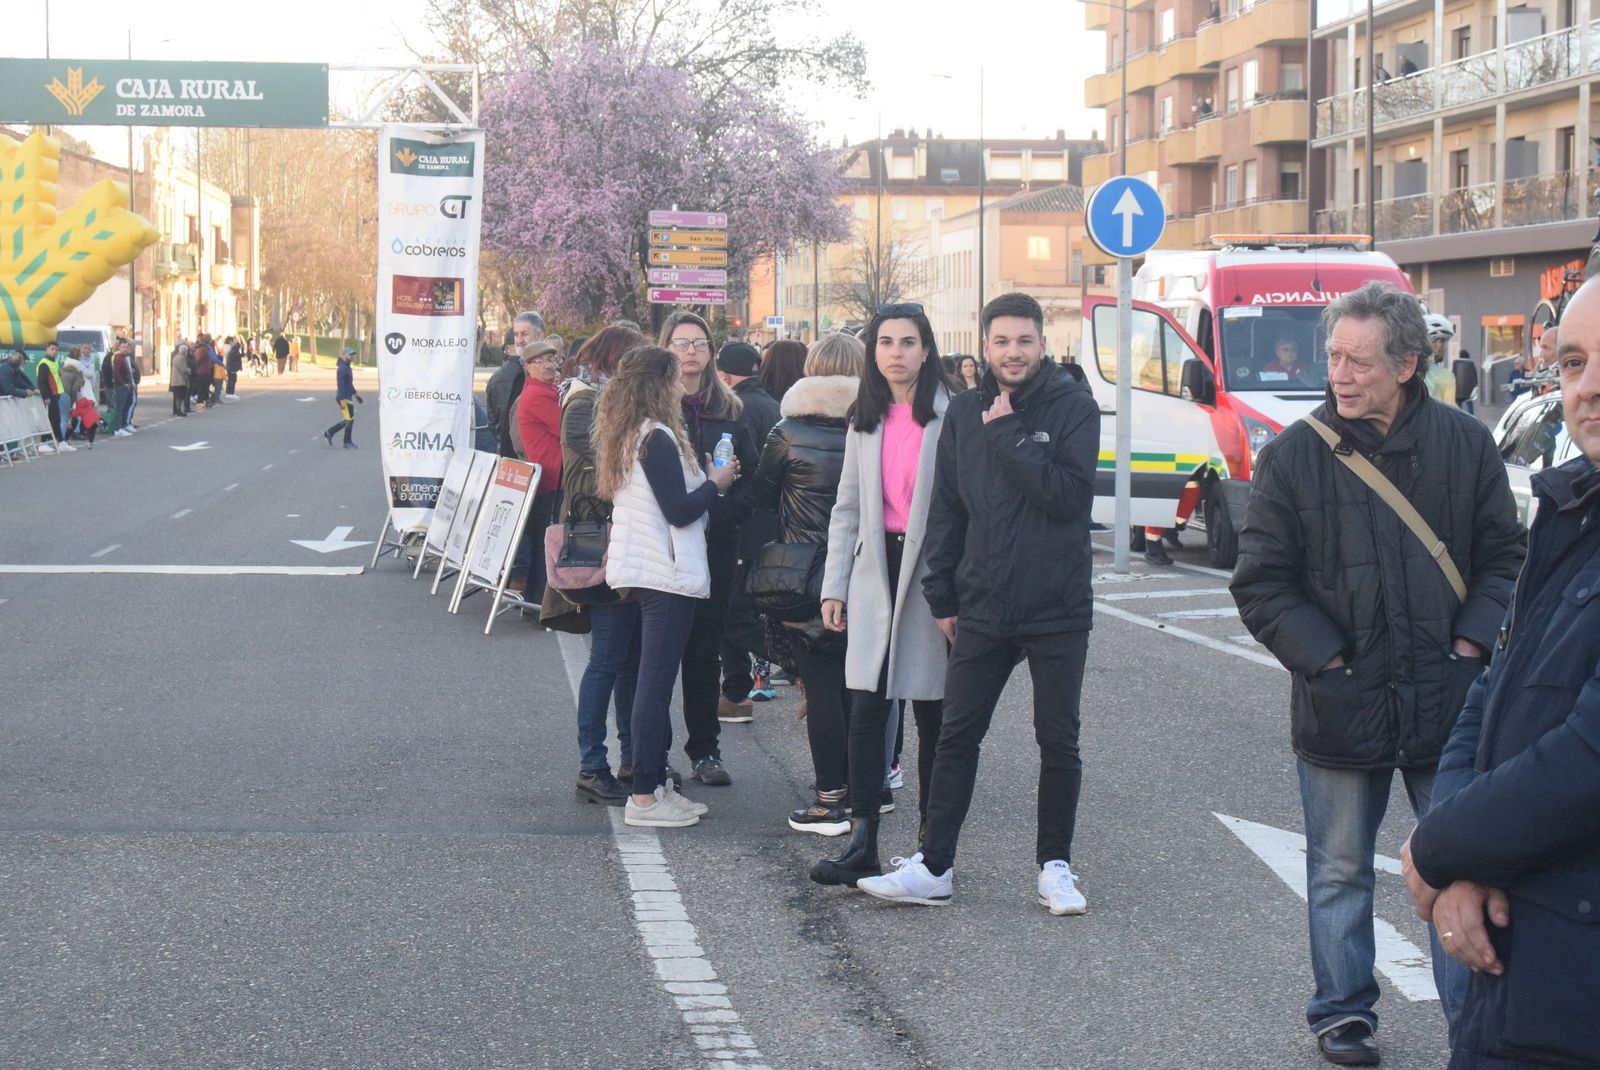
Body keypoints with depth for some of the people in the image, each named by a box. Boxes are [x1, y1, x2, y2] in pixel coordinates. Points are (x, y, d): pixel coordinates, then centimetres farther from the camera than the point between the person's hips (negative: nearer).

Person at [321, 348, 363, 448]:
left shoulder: (347, 367, 14)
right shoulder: (342, 369, -17)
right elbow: (340, 385, -22)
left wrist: (355, 394, 27)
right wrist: (343, 400, -26)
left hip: (347, 398, 10)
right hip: (344, 399, -10)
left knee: (348, 420, 14)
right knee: (350, 419, -4)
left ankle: (329, 433, 21)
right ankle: (347, 443, 5)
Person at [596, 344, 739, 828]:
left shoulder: (623, 435, 12)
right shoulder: (657, 438, -17)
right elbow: (680, 510, -19)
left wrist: (704, 479, 14)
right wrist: (715, 483, -3)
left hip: (639, 570, 10)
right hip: (667, 574, -10)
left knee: (653, 680, 14)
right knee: (656, 682, -7)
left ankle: (656, 783, 20)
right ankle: (643, 796, -5)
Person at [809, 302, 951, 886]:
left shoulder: (950, 417, -5)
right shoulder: (865, 422, 13)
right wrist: (835, 586, 9)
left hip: (931, 574, -4)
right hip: (876, 574, 4)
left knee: (933, 716, 3)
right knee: (866, 711, -1)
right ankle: (862, 844, 1)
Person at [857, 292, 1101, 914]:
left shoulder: (1074, 406, -6)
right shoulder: (966, 413, 7)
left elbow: (1069, 495, -19)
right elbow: (947, 509, 12)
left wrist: (1007, 436, -16)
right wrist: (941, 595, 9)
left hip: (1058, 608, -3)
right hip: (982, 608, 3)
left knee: (1059, 745, 7)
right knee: (956, 739, 6)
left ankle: (1054, 866, 19)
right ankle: (933, 867, 13)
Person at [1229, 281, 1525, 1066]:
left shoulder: (1465, 444, -1)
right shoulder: (1294, 456, -4)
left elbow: (1504, 557, 7)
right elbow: (1261, 583, -2)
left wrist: (1472, 643, -6)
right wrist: (1325, 660, -10)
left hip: (1448, 702, 1)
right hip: (1341, 705, 0)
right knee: (1340, 873, 11)